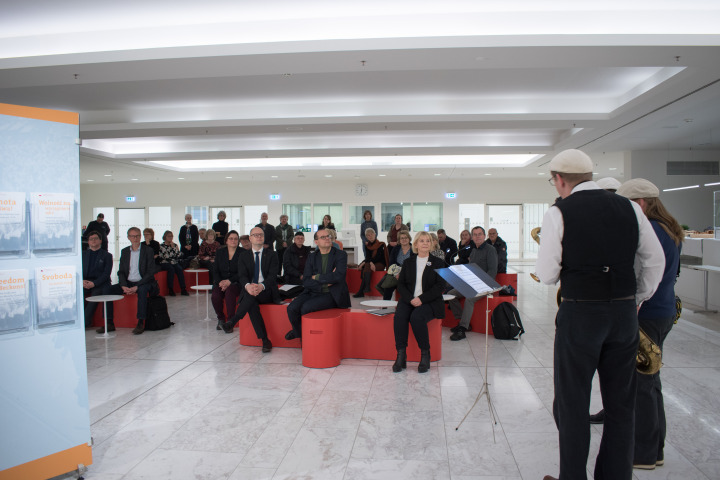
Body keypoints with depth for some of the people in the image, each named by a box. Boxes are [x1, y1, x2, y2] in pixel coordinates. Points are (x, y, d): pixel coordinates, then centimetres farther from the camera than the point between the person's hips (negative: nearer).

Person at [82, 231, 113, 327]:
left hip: (100, 283, -3)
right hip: (85, 283, 3)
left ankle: (85, 322, -26)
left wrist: (94, 283, -16)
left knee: (95, 294, -34)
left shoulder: (107, 255, 8)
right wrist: (82, 280, -10)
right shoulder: (83, 254, 20)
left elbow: (106, 273, -2)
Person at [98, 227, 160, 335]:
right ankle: (109, 323, -12)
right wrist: (124, 286, -11)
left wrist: (136, 286, -19)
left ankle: (140, 323, -34)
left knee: (142, 290, -37)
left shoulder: (148, 250, -2)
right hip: (128, 282, 5)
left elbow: (150, 272, -9)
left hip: (143, 282, -5)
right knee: (109, 290, -16)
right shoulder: (124, 251, 12)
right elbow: (121, 272, 9)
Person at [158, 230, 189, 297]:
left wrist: (174, 247, -5)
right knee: (171, 269, -33)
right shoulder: (161, 246, 3)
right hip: (165, 263, -3)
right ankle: (170, 290, -30)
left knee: (179, 269, -27)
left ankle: (183, 289, -32)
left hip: (174, 263, 3)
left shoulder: (175, 245, 14)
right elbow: (166, 256, -9)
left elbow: (179, 255, 1)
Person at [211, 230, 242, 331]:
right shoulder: (220, 252, 11)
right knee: (215, 296, -28)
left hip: (236, 282, -3)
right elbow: (215, 270, 8)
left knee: (229, 292, -36)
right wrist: (220, 282, -11)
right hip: (221, 282, 3)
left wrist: (229, 281, -17)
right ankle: (221, 319, -3)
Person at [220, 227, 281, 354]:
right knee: (251, 304, -32)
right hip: (249, 291, 1)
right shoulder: (244, 255, 14)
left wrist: (261, 286, -28)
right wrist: (247, 286, -26)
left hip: (267, 293, -1)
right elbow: (242, 275, -1)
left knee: (252, 295, -35)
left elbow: (273, 275, -5)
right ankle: (265, 340, -29)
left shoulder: (271, 254, 9)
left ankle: (232, 321, -27)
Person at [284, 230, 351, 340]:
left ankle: (298, 331, 6)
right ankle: (301, 335, 7)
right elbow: (305, 282, 2)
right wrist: (325, 282, -12)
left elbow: (338, 276, -16)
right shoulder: (312, 257, 12)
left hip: (332, 294, -4)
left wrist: (317, 277, -7)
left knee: (306, 307, -27)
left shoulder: (341, 255, 1)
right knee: (292, 308, -21)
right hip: (313, 292, 4)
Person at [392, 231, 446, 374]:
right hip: (409, 300, 3)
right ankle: (401, 355, -24)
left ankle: (425, 354, -17)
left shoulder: (438, 263, 7)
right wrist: (410, 299, -12)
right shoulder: (408, 262, 16)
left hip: (430, 302, -3)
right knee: (399, 317, -29)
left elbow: (440, 286, -3)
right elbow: (401, 284, 9)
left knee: (416, 317, -33)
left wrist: (421, 299, -16)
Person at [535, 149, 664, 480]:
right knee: (620, 403, 17)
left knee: (572, 403, 10)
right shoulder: (629, 208, 3)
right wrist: (637, 299, 20)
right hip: (624, 313, 5)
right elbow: (655, 260, 9)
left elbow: (547, 275, -10)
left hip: (579, 314, -4)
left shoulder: (558, 213, -10)